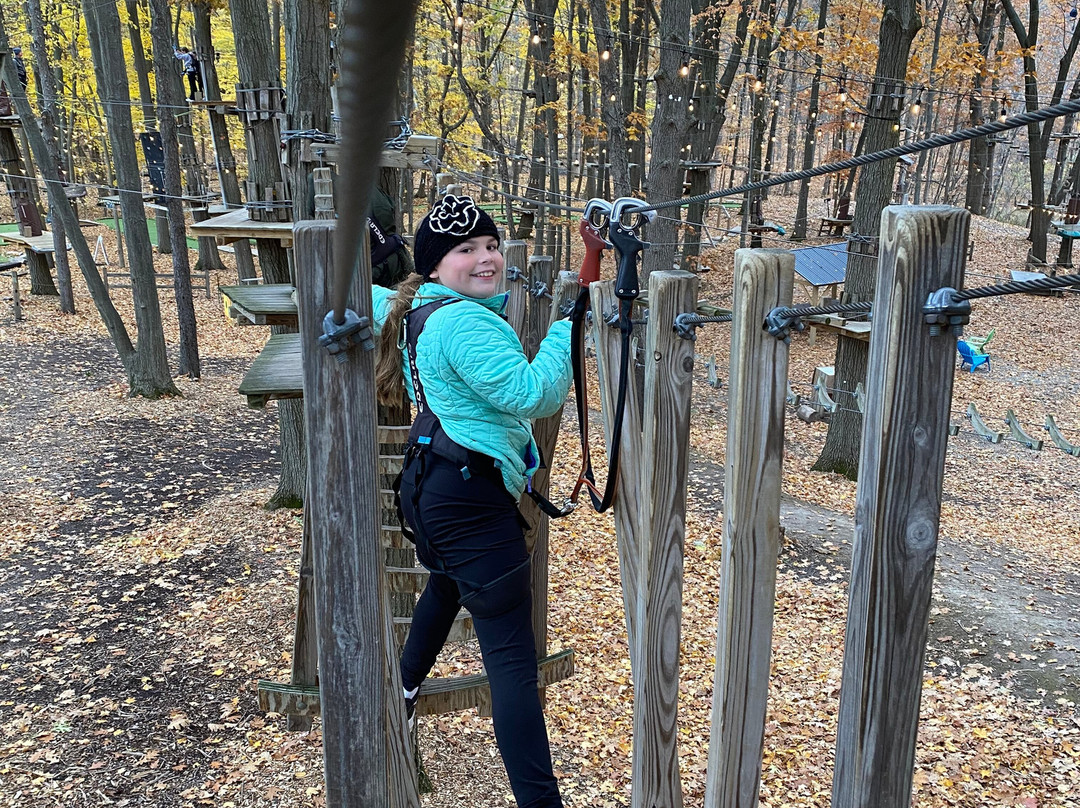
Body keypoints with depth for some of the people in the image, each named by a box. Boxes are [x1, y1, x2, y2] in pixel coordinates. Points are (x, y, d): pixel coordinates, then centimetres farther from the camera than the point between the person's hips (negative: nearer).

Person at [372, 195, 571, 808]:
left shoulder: (417, 309, 10)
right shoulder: (465, 322, -20)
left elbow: (372, 302, 30)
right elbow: (533, 394, -27)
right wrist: (571, 324, -21)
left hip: (429, 482, 11)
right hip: (472, 499, -11)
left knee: (447, 585, 38)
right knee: (513, 659, -10)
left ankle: (403, 692, 59)